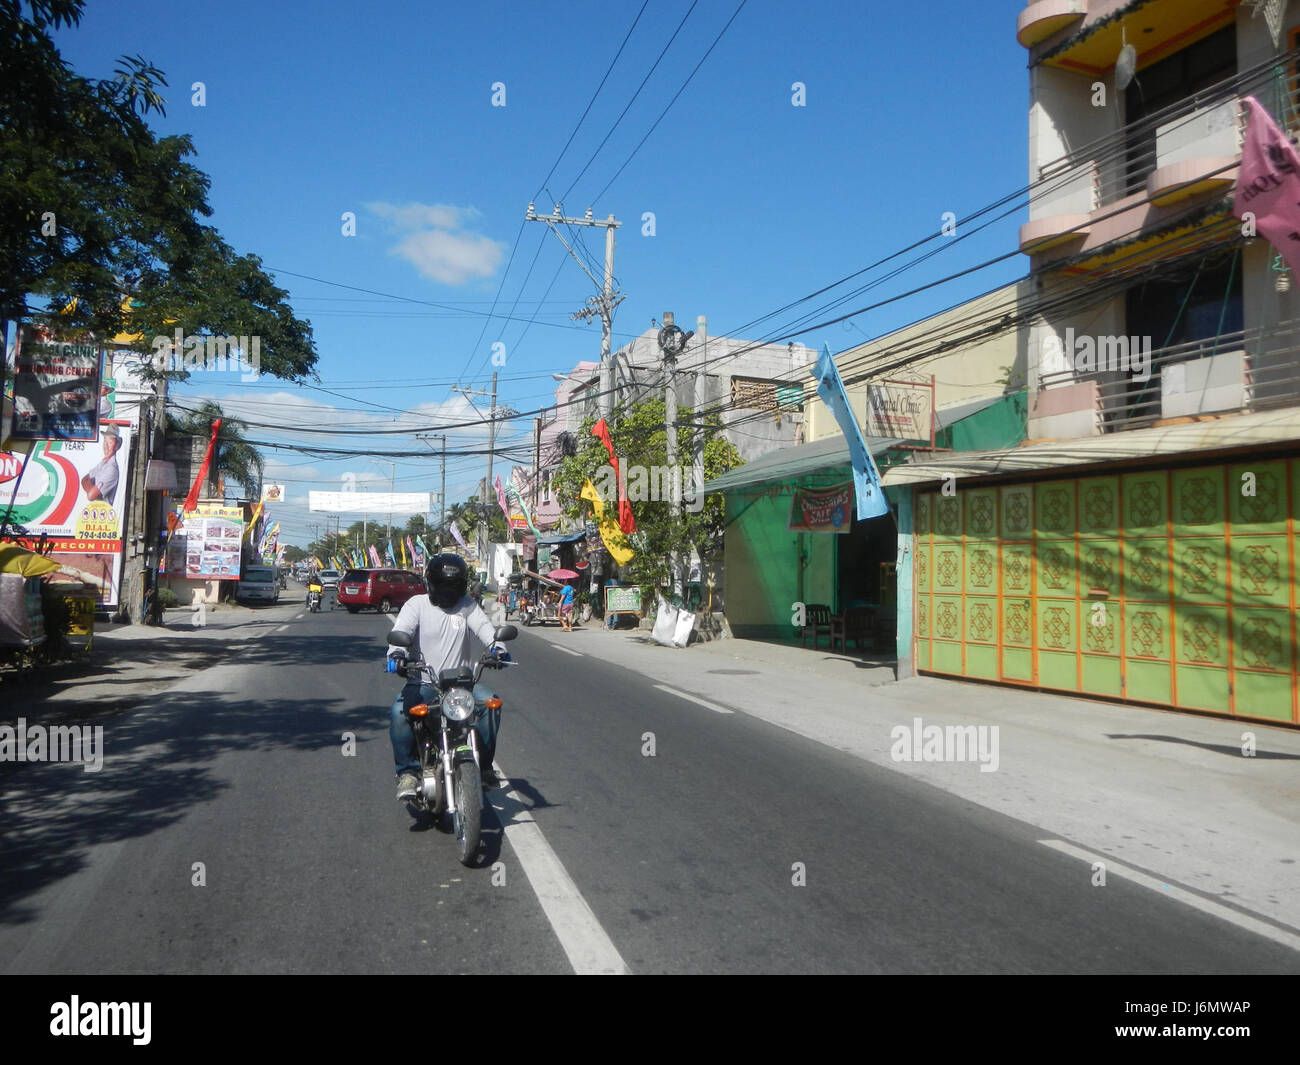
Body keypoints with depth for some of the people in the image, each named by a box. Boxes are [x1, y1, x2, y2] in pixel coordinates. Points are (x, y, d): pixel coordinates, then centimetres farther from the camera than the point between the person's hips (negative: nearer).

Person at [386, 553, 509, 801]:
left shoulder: (467, 605, 11)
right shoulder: (416, 604, 5)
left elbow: (483, 626, -5)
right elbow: (401, 629, -11)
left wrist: (497, 647, -28)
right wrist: (396, 653, -34)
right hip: (422, 683, -1)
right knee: (399, 710, -30)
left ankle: (484, 764, -8)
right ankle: (407, 772, -14)